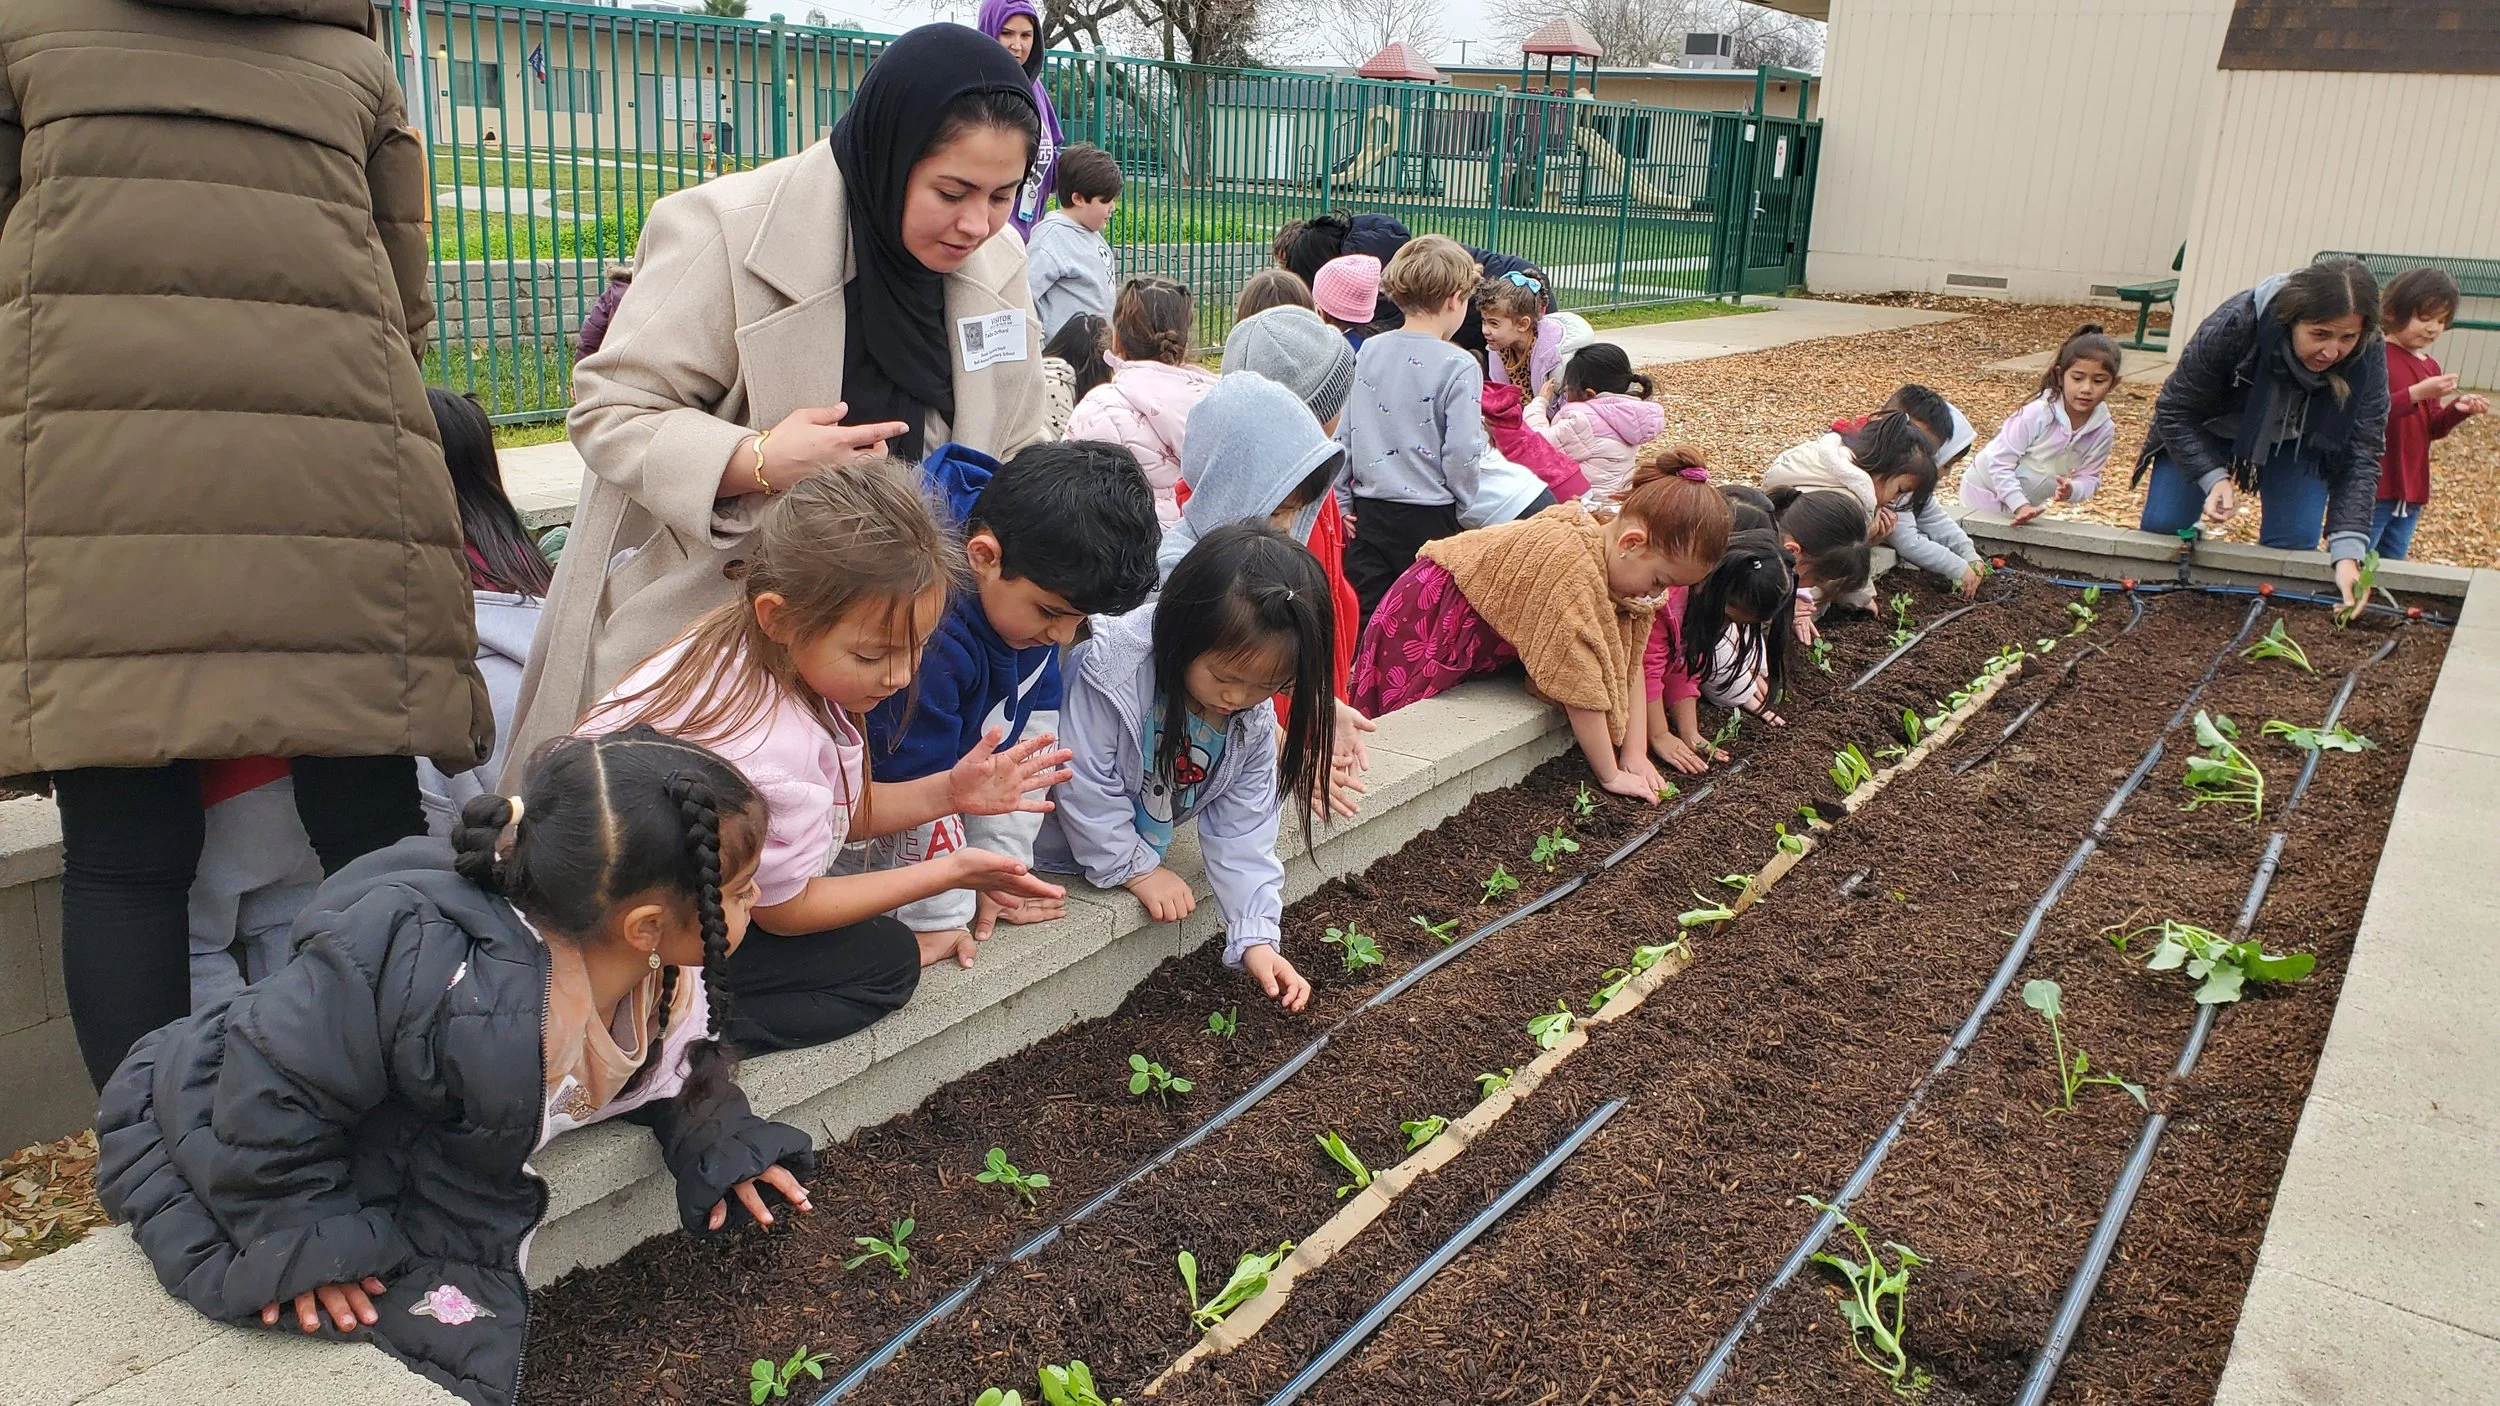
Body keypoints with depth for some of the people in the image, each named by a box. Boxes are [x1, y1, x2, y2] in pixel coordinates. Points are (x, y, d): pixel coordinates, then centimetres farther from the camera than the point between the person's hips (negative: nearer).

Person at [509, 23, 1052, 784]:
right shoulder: (732, 232, -18)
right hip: (693, 609, -4)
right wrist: (755, 460, -31)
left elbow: (1014, 461, 9)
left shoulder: (995, 260, -1)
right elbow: (609, 412, -15)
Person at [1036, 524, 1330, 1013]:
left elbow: (1241, 831, -10)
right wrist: (1136, 868, -20)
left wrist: (1256, 936, -16)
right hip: (1055, 856, -6)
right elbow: (1087, 788, -27)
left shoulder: (1256, 718, -14)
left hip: (1144, 846, 7)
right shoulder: (1110, 670, -34)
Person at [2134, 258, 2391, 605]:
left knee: (2294, 543, -12)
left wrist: (2348, 552, -42)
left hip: (2295, 443, 1)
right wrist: (2213, 477, -39)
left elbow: (2360, 458, -30)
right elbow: (2176, 411, -25)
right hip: (2207, 430, -1)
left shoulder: (2367, 362, -30)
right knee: (2161, 526, -8)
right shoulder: (2235, 325, -38)